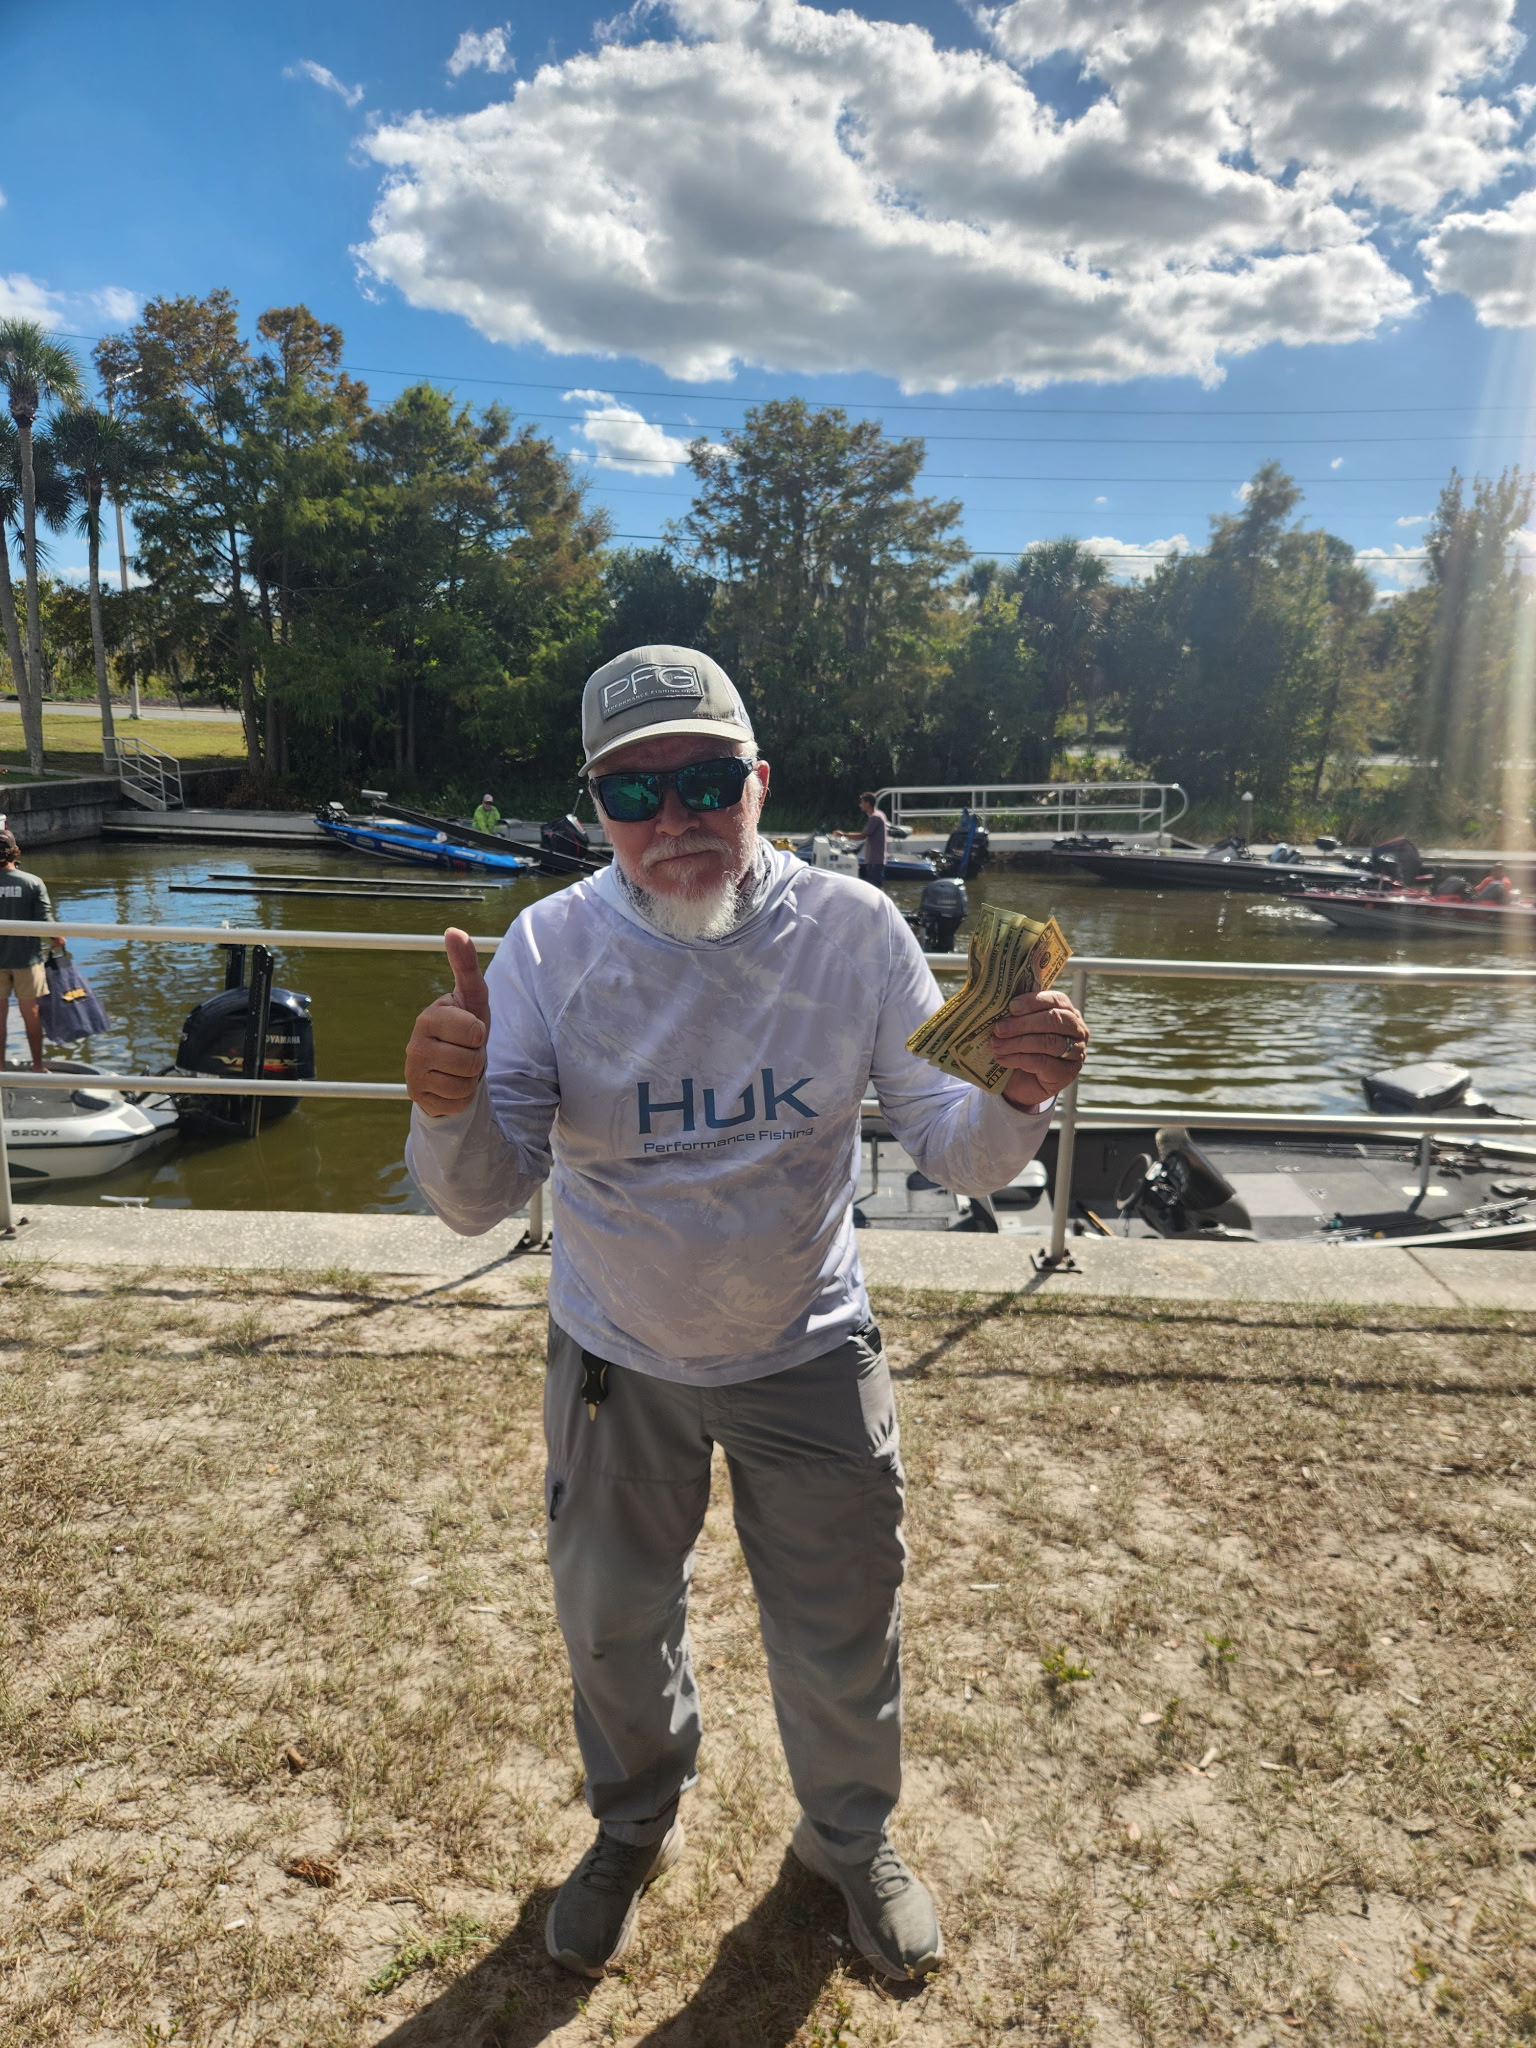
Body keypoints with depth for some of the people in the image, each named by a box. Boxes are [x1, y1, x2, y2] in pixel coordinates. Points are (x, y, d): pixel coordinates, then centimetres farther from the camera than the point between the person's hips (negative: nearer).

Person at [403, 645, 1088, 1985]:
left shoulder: (852, 929, -18)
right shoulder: (551, 948, -19)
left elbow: (955, 1155, -16)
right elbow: (484, 1200, -21)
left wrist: (1013, 1099, -39)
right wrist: (449, 1111, -43)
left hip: (809, 1353, 0)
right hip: (617, 1358, 1)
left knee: (844, 1635, 17)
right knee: (611, 1626, 22)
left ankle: (852, 1838, 52)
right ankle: (635, 1830, 56)